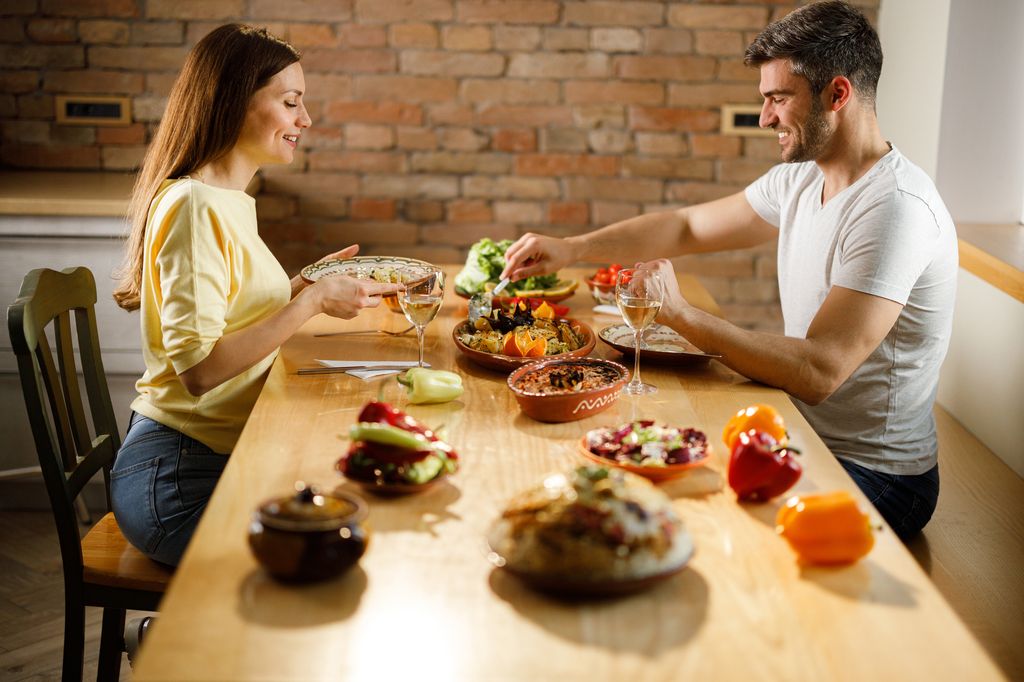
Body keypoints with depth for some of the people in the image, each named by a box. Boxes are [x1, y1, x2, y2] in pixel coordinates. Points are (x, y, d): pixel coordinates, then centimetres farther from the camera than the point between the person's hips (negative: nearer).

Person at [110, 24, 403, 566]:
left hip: (222, 456, 9)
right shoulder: (194, 206, -17)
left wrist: (307, 284, 7)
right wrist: (312, 300, -19)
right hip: (180, 481, -9)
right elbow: (199, 368, -24)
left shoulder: (228, 200, 12)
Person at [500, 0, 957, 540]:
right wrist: (570, 248, 2)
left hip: (872, 476, -8)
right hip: (802, 435, 8)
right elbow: (689, 227, 14)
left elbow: (817, 371, -31)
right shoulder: (800, 180, 5)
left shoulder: (896, 207, -25)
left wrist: (680, 314, -23)